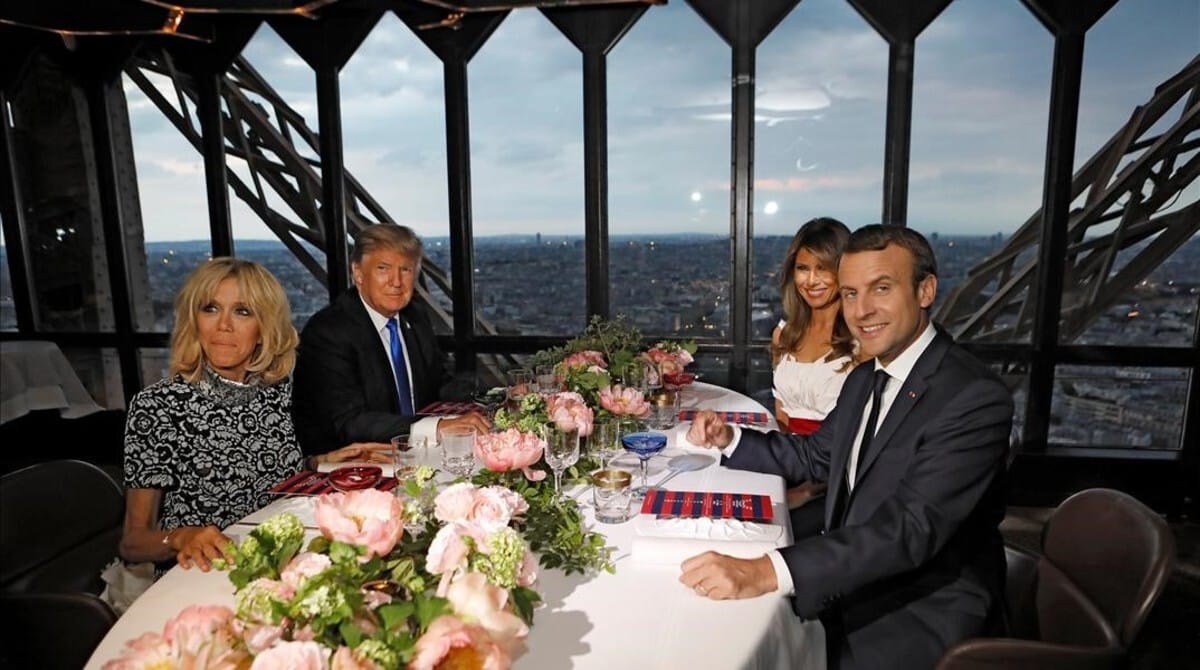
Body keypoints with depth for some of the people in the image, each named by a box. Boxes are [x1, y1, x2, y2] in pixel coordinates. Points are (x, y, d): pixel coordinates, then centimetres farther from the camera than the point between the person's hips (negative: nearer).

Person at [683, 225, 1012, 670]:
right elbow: (815, 455, 18)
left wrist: (768, 571, -42)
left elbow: (911, 528, -32)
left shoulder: (975, 398, -22)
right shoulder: (864, 380, 6)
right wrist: (730, 440, 1)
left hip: (923, 619, -7)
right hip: (854, 587, 7)